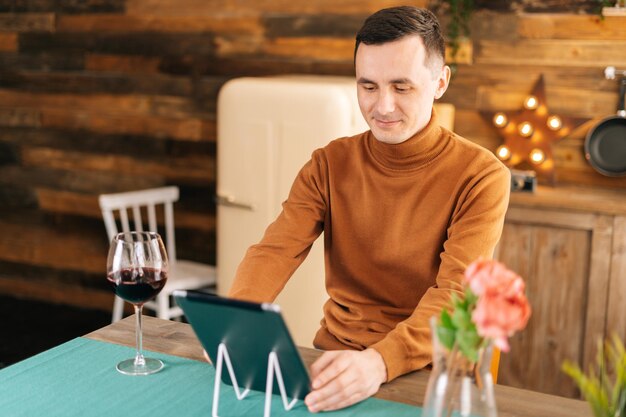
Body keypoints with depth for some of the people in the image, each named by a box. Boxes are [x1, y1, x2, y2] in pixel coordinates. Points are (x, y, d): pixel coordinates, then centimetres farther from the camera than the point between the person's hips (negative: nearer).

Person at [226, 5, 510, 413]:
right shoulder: (329, 165, 2)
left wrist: (381, 361, -38)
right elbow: (275, 251, -9)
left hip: (426, 368, -3)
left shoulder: (481, 176, -10)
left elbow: (456, 292, -21)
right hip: (336, 354, 4)